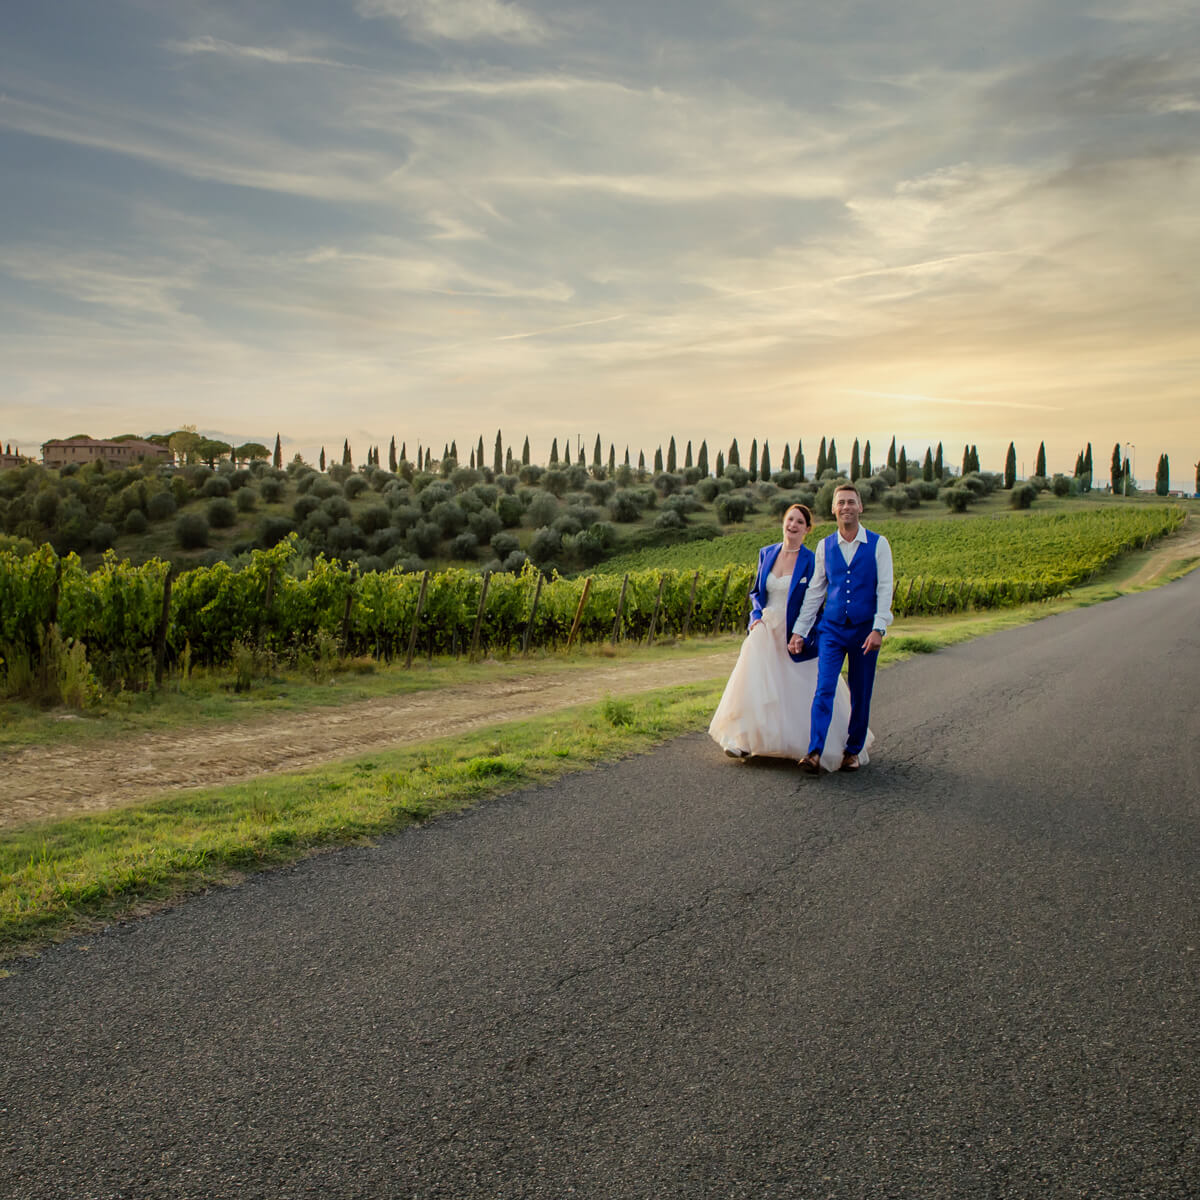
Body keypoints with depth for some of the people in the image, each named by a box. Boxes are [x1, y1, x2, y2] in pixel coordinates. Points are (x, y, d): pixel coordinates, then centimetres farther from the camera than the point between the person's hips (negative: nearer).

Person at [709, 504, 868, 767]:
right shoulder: (766, 553, 6)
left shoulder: (811, 561, -8)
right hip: (766, 631, 4)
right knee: (754, 683, -7)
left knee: (805, 692, 5)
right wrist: (756, 616, -1)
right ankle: (745, 740, -3)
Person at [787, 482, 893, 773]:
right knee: (824, 689, -11)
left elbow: (885, 589, -5)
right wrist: (799, 631, 8)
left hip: (865, 631, -1)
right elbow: (815, 591, 11)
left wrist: (878, 629, -15)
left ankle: (853, 751, 21)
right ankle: (814, 753, -17)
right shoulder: (825, 546, 6)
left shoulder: (878, 544, -1)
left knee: (860, 695, 7)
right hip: (832, 629, 1)